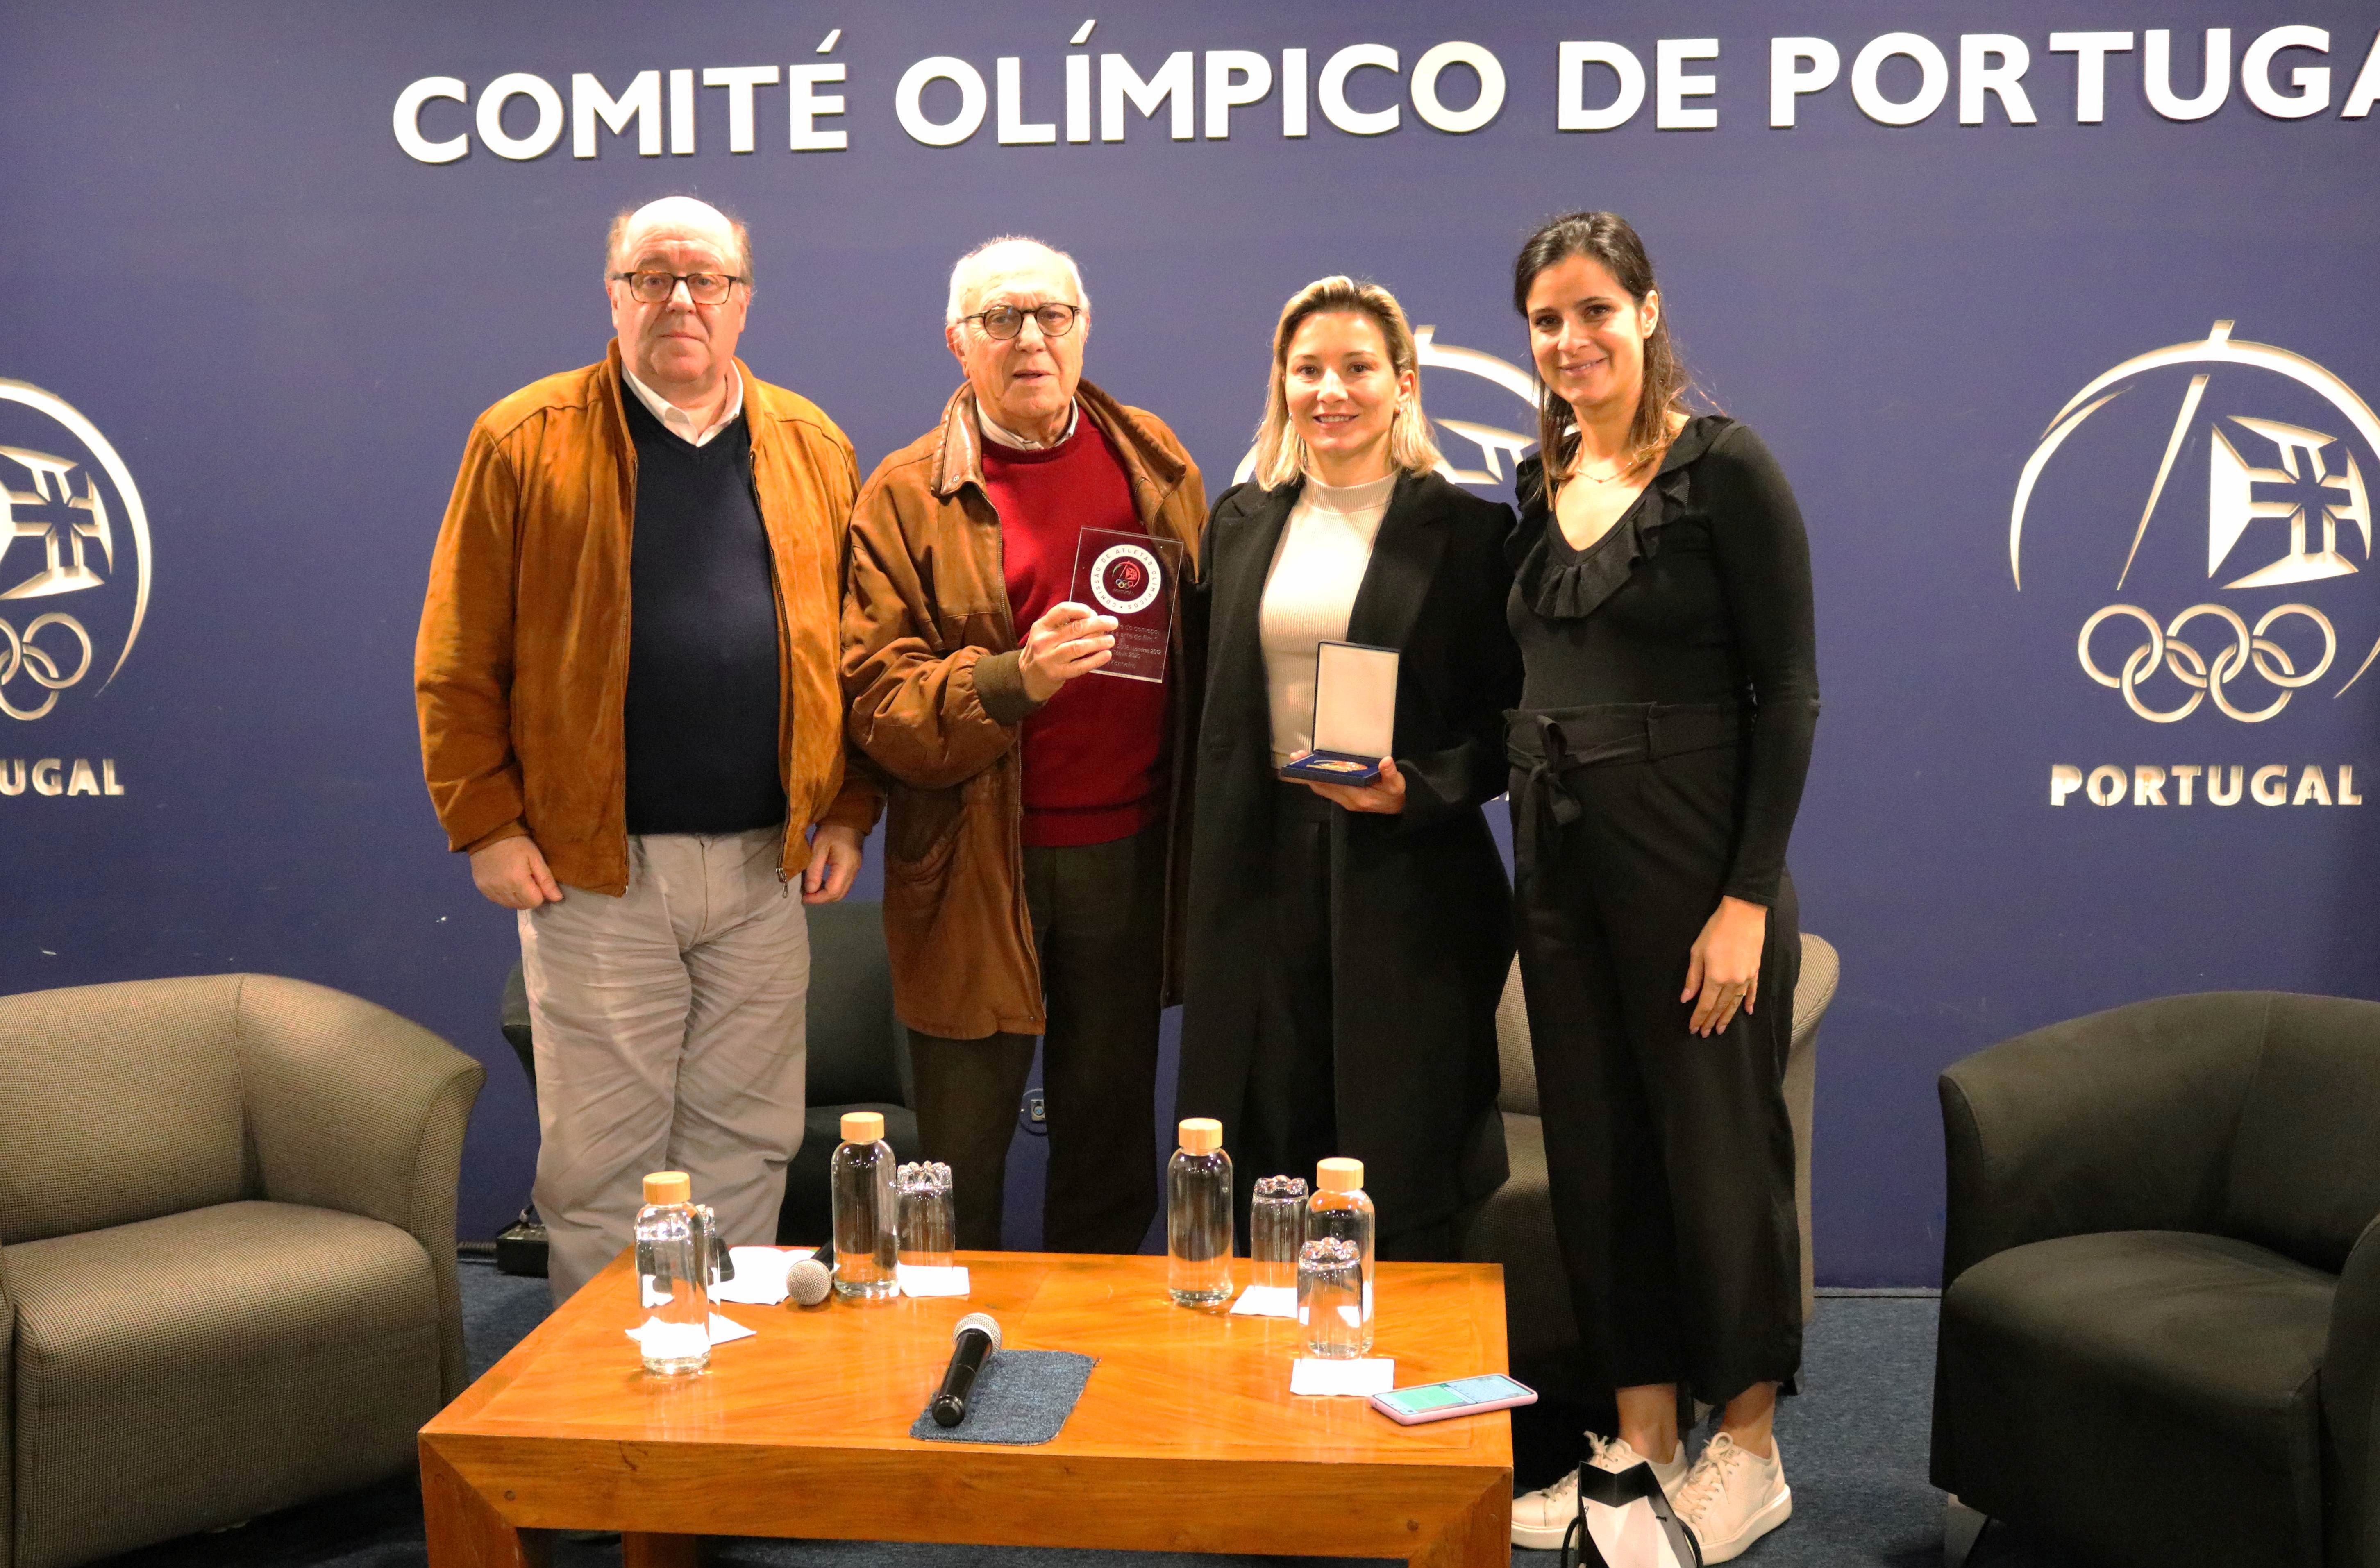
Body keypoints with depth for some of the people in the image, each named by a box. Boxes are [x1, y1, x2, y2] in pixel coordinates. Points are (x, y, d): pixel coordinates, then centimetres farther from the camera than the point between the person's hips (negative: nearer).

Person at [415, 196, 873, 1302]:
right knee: (598, 1151, 5)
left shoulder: (811, 447, 9)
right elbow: (457, 662, -1)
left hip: (767, 870, 3)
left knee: (746, 1143, 11)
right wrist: (486, 824, -6)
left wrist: (848, 811, 4)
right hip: (596, 872, -2)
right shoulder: (527, 442, 0)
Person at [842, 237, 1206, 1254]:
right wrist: (1011, 683, -25)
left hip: (1128, 854, 3)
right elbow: (874, 701, -8)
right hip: (975, 870, -3)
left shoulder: (1158, 467, 8)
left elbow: (1211, 648, 12)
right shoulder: (908, 496, -2)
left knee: (1113, 1139, 15)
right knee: (962, 1156, 6)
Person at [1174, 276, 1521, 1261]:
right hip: (1259, 876, 4)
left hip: (1408, 890, -3)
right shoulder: (1240, 523, 12)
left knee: (1404, 1198, 2)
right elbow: (1206, 715, 15)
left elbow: (1509, 725, -1)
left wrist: (1415, 790, -18)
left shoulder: (1466, 531, -1)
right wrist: (1192, 900, 11)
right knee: (1262, 1187, 8)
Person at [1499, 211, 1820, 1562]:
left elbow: (1787, 692, -12)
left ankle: (1748, 1451, 23)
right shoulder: (1541, 486, 11)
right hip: (1560, 854, 6)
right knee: (1597, 1148, 11)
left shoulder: (1724, 468, -9)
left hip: (1693, 855, -6)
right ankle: (1641, 1437, 25)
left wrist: (1749, 898, -17)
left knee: (1718, 1146, 5)